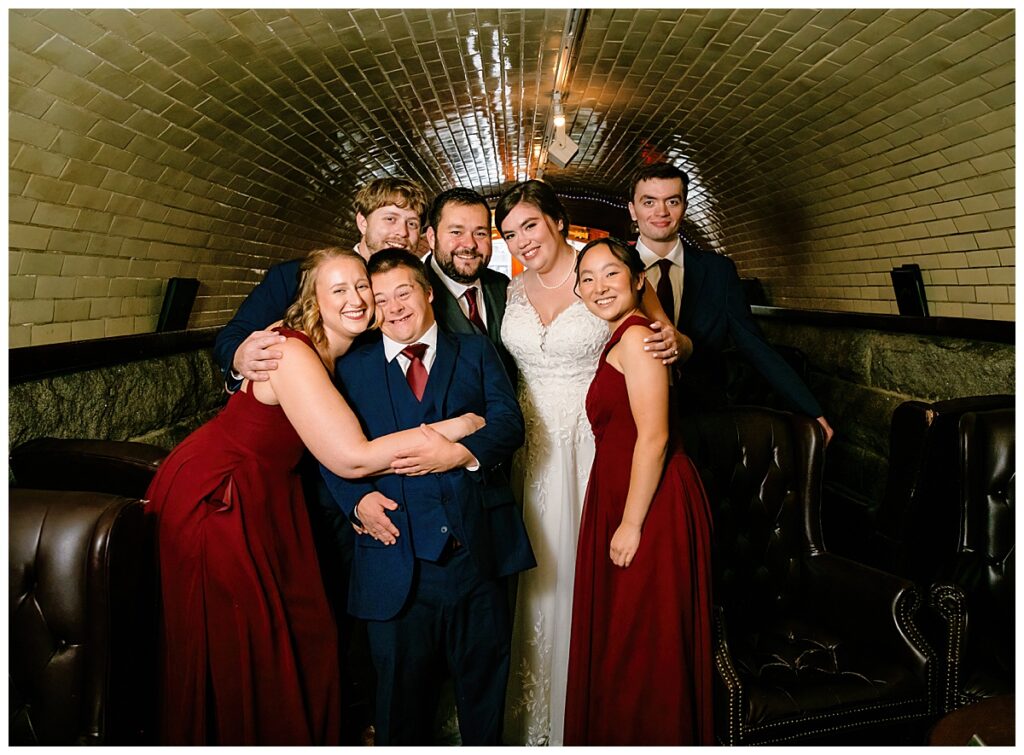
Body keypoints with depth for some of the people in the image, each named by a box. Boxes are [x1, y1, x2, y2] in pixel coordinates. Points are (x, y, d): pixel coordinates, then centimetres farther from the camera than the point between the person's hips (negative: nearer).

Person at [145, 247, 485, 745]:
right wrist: (451, 429, -22)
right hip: (215, 499, -8)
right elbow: (351, 458, -28)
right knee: (239, 652, 7)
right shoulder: (292, 354, -25)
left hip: (267, 497, 8)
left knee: (302, 638, 15)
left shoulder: (348, 354, 0)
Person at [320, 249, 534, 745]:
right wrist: (357, 498, -14)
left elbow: (509, 423, -2)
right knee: (402, 693, 15)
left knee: (485, 683, 18)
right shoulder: (351, 368, 11)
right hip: (397, 560, 0)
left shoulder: (475, 351, 10)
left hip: (479, 552, 1)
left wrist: (459, 452, -19)